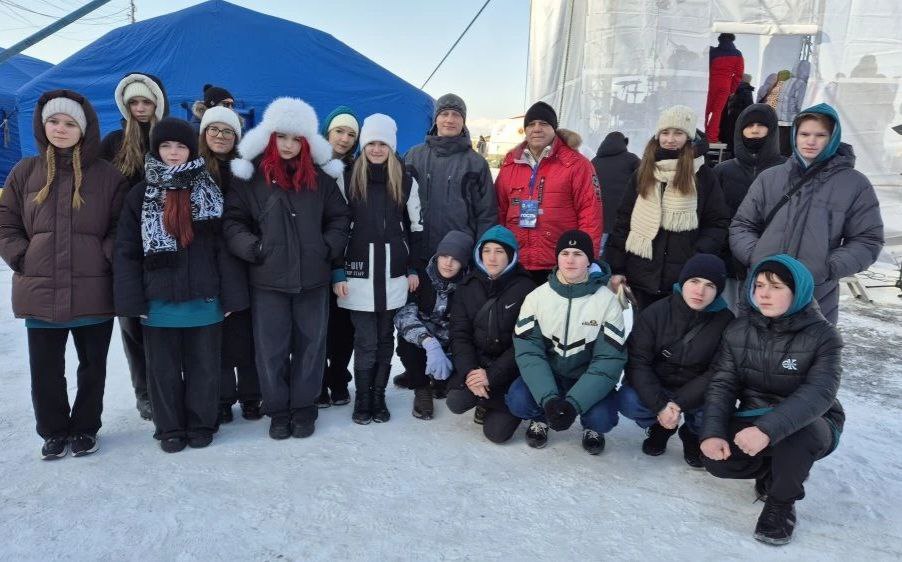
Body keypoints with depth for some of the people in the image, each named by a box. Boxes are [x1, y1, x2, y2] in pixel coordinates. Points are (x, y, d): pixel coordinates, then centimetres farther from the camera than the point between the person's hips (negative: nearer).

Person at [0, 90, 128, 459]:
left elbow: (121, 228, 1)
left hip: (93, 291, -1)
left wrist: (105, 259, -10)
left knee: (93, 366, 11)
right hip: (39, 291, 2)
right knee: (45, 369, 9)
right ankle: (54, 431, 29)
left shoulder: (107, 175, 0)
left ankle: (85, 429, 29)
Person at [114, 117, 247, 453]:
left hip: (204, 298, 0)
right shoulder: (140, 195, 4)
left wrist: (229, 295, -4)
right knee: (164, 369, 11)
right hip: (159, 299, 1)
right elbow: (127, 251, 2)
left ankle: (201, 424, 26)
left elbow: (223, 247, 1)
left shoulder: (210, 192, 3)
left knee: (203, 367, 10)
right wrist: (132, 300, -5)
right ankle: (170, 428, 27)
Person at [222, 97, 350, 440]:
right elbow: (232, 220, 2)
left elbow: (340, 217, 12)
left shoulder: (320, 176, 6)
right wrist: (251, 247, -13)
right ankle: (278, 411, 22)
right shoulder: (249, 175, 0)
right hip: (267, 280, -1)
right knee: (271, 348, 6)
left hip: (312, 278, 2)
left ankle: (304, 408, 25)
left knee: (310, 344, 9)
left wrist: (329, 248, -2)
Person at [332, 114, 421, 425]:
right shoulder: (349, 179, 1)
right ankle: (362, 400, 14)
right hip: (359, 272, -2)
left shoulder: (405, 181, 6)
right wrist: (338, 273, -2)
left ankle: (379, 398, 20)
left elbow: (414, 227, 11)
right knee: (366, 341, -2)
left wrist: (413, 268, 7)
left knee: (385, 338, 9)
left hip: (393, 273, 2)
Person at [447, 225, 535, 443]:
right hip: (476, 362, 3)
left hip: (510, 368, -3)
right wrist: (469, 371, -19)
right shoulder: (468, 286, 3)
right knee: (456, 402, -24)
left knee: (496, 432, -16)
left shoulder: (525, 288, -9)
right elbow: (459, 335, -2)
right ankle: (486, 403, 10)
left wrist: (492, 375, -20)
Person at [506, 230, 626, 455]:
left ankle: (592, 427, 11)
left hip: (589, 379, -1)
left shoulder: (607, 301, -12)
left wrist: (573, 403, -27)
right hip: (545, 375, 1)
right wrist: (548, 399, -28)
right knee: (517, 401, -27)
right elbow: (528, 351, -13)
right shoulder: (536, 297, -8)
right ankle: (540, 418, 11)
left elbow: (609, 360, -15)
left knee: (602, 417, -28)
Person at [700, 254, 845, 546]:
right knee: (715, 459, -22)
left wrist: (768, 429, -47)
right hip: (753, 419, 4)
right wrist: (712, 432, -27)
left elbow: (819, 393, -31)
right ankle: (777, 468, 11)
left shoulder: (823, 335, -16)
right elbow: (723, 384, -8)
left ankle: (782, 503, -8)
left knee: (793, 434, -38)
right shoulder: (738, 330, -5)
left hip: (809, 424, -3)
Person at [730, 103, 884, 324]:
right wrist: (755, 257, -8)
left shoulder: (854, 185, 2)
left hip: (818, 298, -1)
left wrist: (827, 268, -12)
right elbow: (742, 225, 9)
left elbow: (867, 241, 3)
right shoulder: (769, 178, 6)